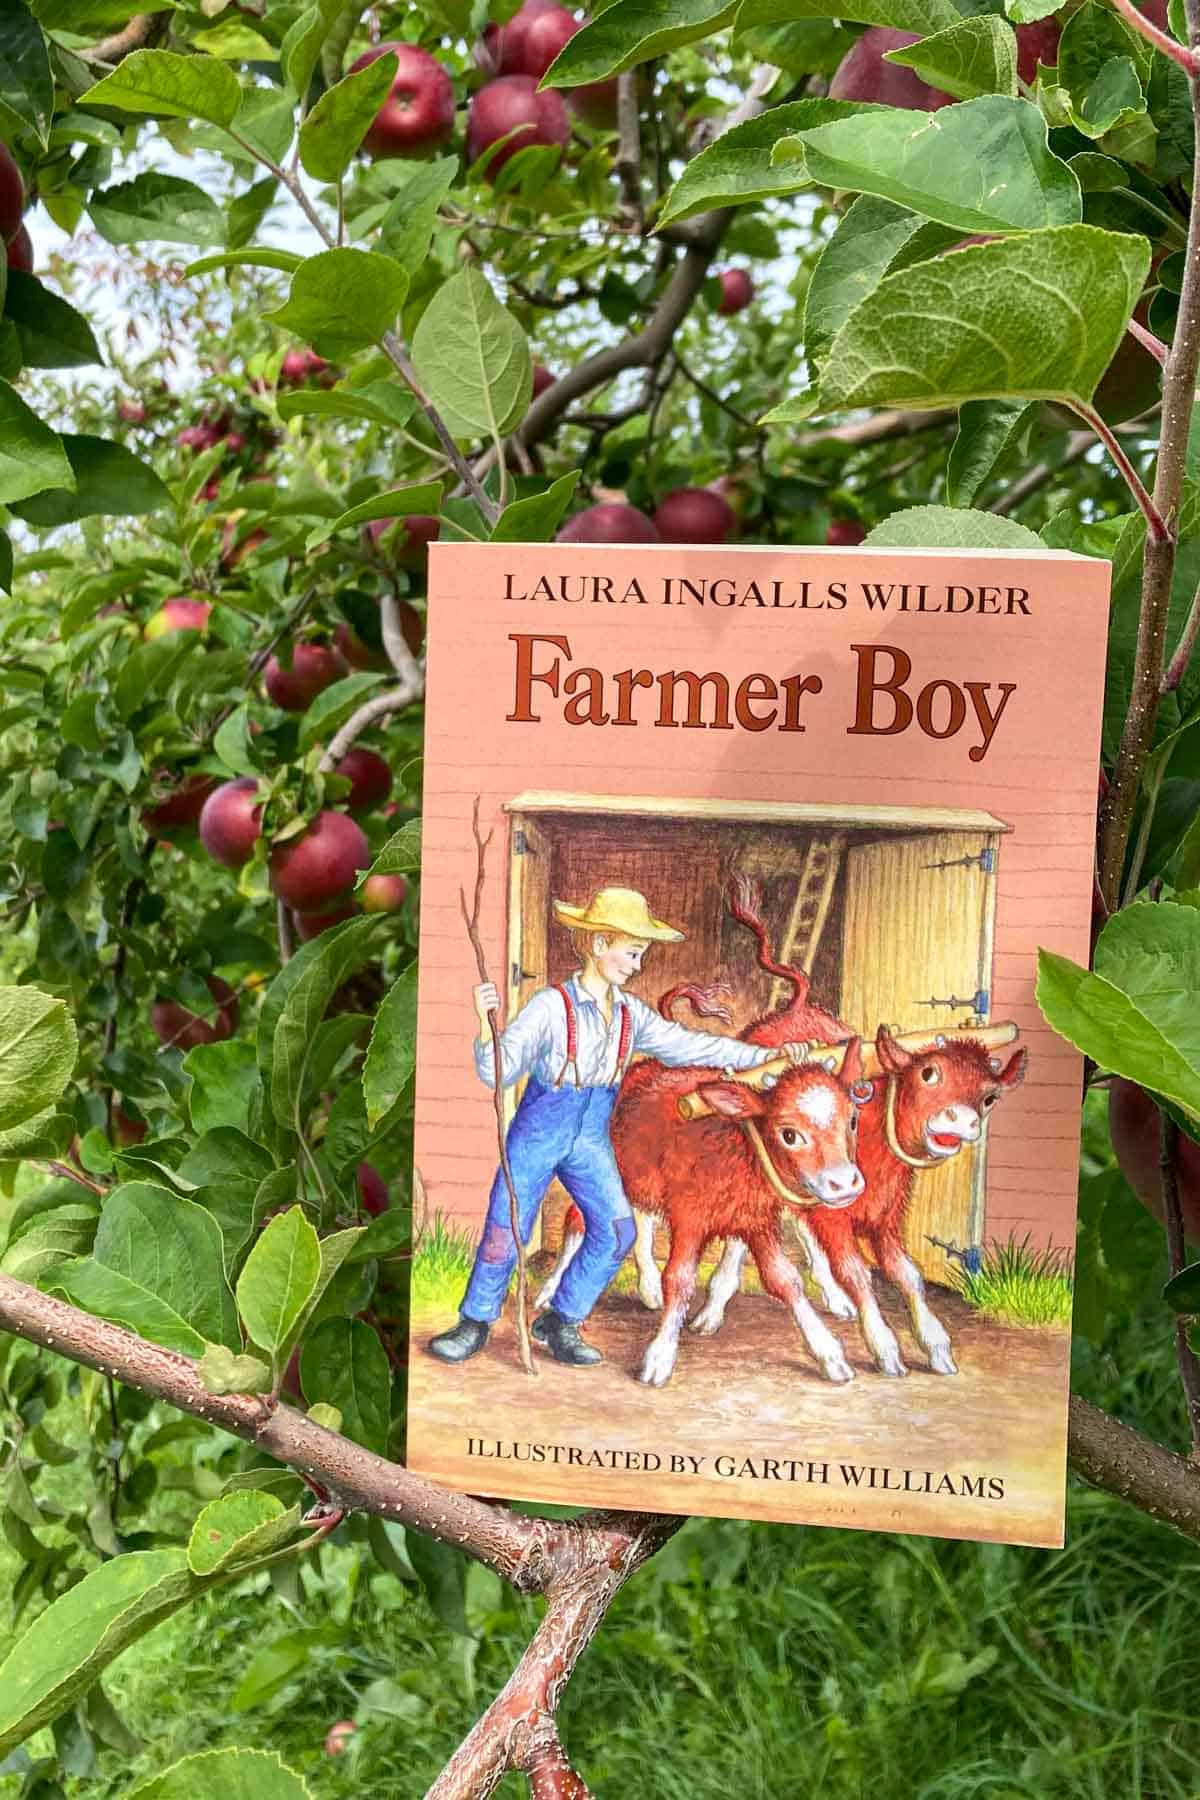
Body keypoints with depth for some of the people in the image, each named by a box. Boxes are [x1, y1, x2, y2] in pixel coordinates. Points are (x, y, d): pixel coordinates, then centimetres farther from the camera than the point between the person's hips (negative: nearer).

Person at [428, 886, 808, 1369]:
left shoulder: (631, 1014, 2)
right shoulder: (551, 1005, -15)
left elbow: (691, 1045, 3)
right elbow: (499, 1070, -18)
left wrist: (768, 1054, -1)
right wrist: (486, 1023, -37)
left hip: (591, 1138, 5)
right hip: (539, 1130, -5)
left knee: (616, 1230, -5)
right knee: (505, 1231, -1)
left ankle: (560, 1323, 12)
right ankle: (475, 1324, 20)